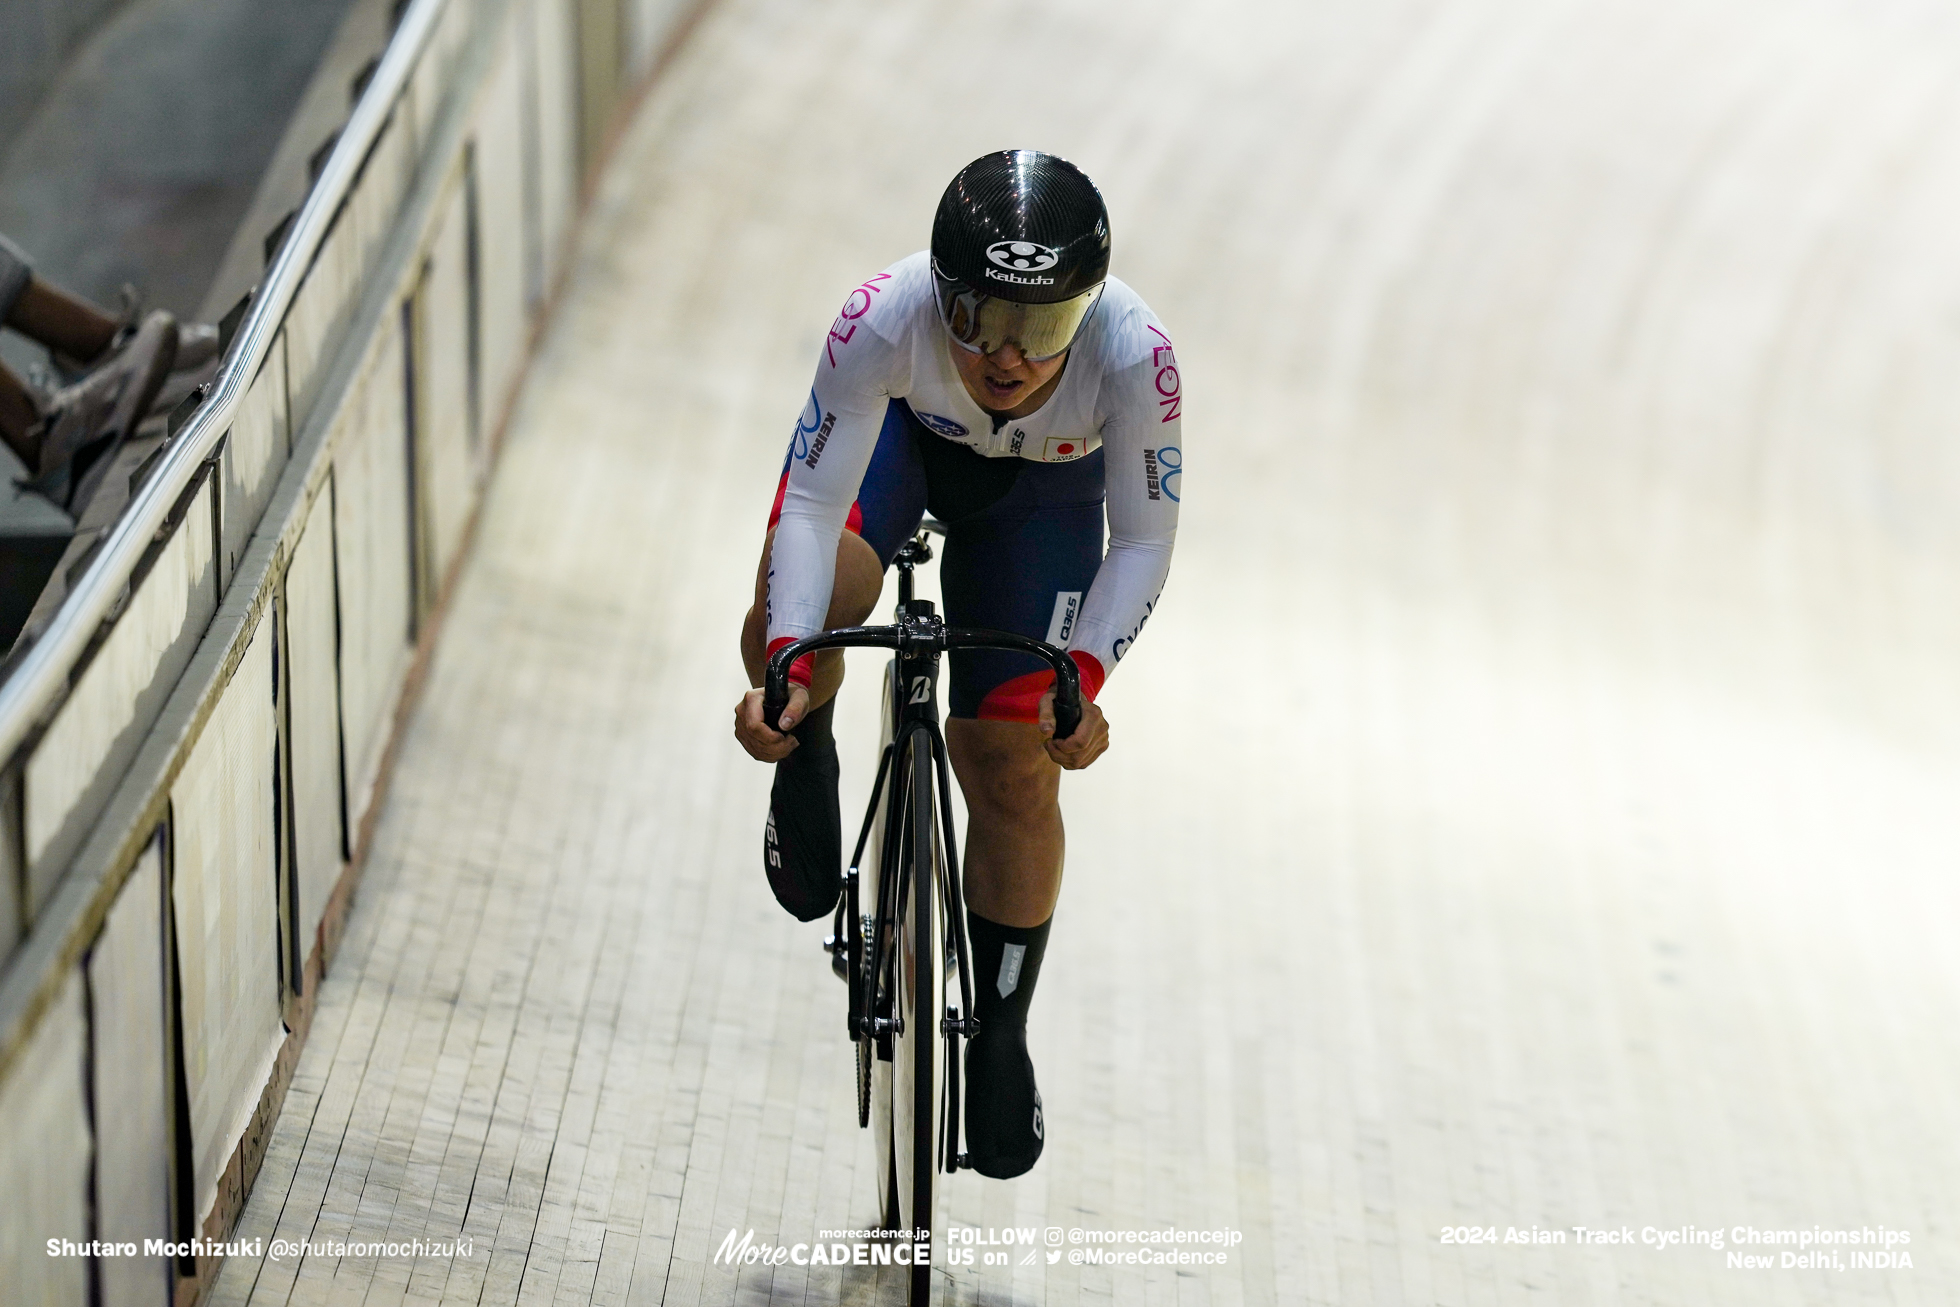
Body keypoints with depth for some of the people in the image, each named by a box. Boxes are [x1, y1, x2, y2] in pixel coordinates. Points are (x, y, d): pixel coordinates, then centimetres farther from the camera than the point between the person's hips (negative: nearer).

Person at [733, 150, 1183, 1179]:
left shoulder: (1132, 358, -38)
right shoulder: (884, 322, -40)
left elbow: (1141, 541, -24)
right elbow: (813, 504, -33)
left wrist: (1082, 677, -35)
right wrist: (786, 664, -44)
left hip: (1039, 488, 0)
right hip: (898, 433, 0)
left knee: (1012, 769, 0)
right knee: (795, 615, -31)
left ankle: (1001, 1036, 20)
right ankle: (807, 758, 5)